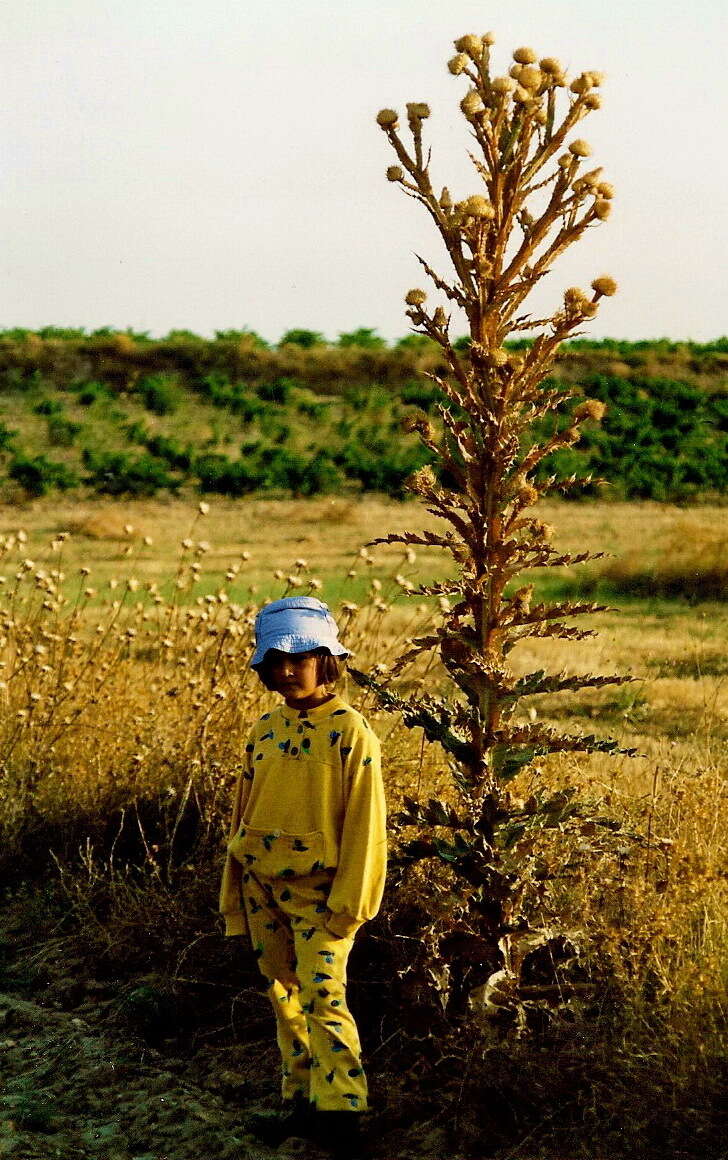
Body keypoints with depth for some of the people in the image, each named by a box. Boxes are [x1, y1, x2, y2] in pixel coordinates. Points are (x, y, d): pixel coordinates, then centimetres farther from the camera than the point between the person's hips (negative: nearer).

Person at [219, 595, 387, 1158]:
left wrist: (348, 902, -14)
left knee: (322, 999, -9)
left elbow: (364, 822, -12)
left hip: (317, 893, -6)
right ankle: (301, 1102, 22)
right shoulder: (265, 729, 7)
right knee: (285, 997, 12)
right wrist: (236, 894, 13)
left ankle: (340, 1113, -2)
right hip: (264, 889, 6)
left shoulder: (349, 731, -11)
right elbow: (243, 813, 14)